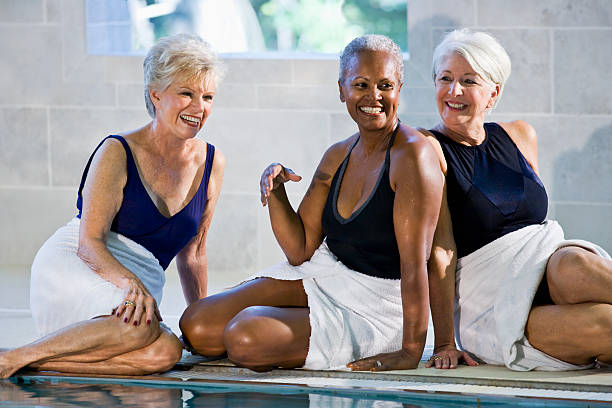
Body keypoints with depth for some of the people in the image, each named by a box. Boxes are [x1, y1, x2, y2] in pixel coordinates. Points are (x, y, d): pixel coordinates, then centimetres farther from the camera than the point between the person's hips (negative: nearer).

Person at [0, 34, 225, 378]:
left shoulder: (211, 163, 12)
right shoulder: (117, 153, -4)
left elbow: (192, 254, 21)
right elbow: (89, 243, -13)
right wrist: (129, 281, -32)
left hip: (138, 293, 5)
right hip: (70, 269, -5)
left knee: (165, 353, -34)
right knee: (142, 325, -40)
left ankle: (34, 362, -27)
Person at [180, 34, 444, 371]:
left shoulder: (411, 156, -18)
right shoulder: (338, 157, 6)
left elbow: (414, 262, -23)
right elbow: (300, 251, 6)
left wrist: (410, 352, -26)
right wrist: (274, 189, -11)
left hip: (375, 305, -7)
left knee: (245, 338, -26)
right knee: (196, 327, -6)